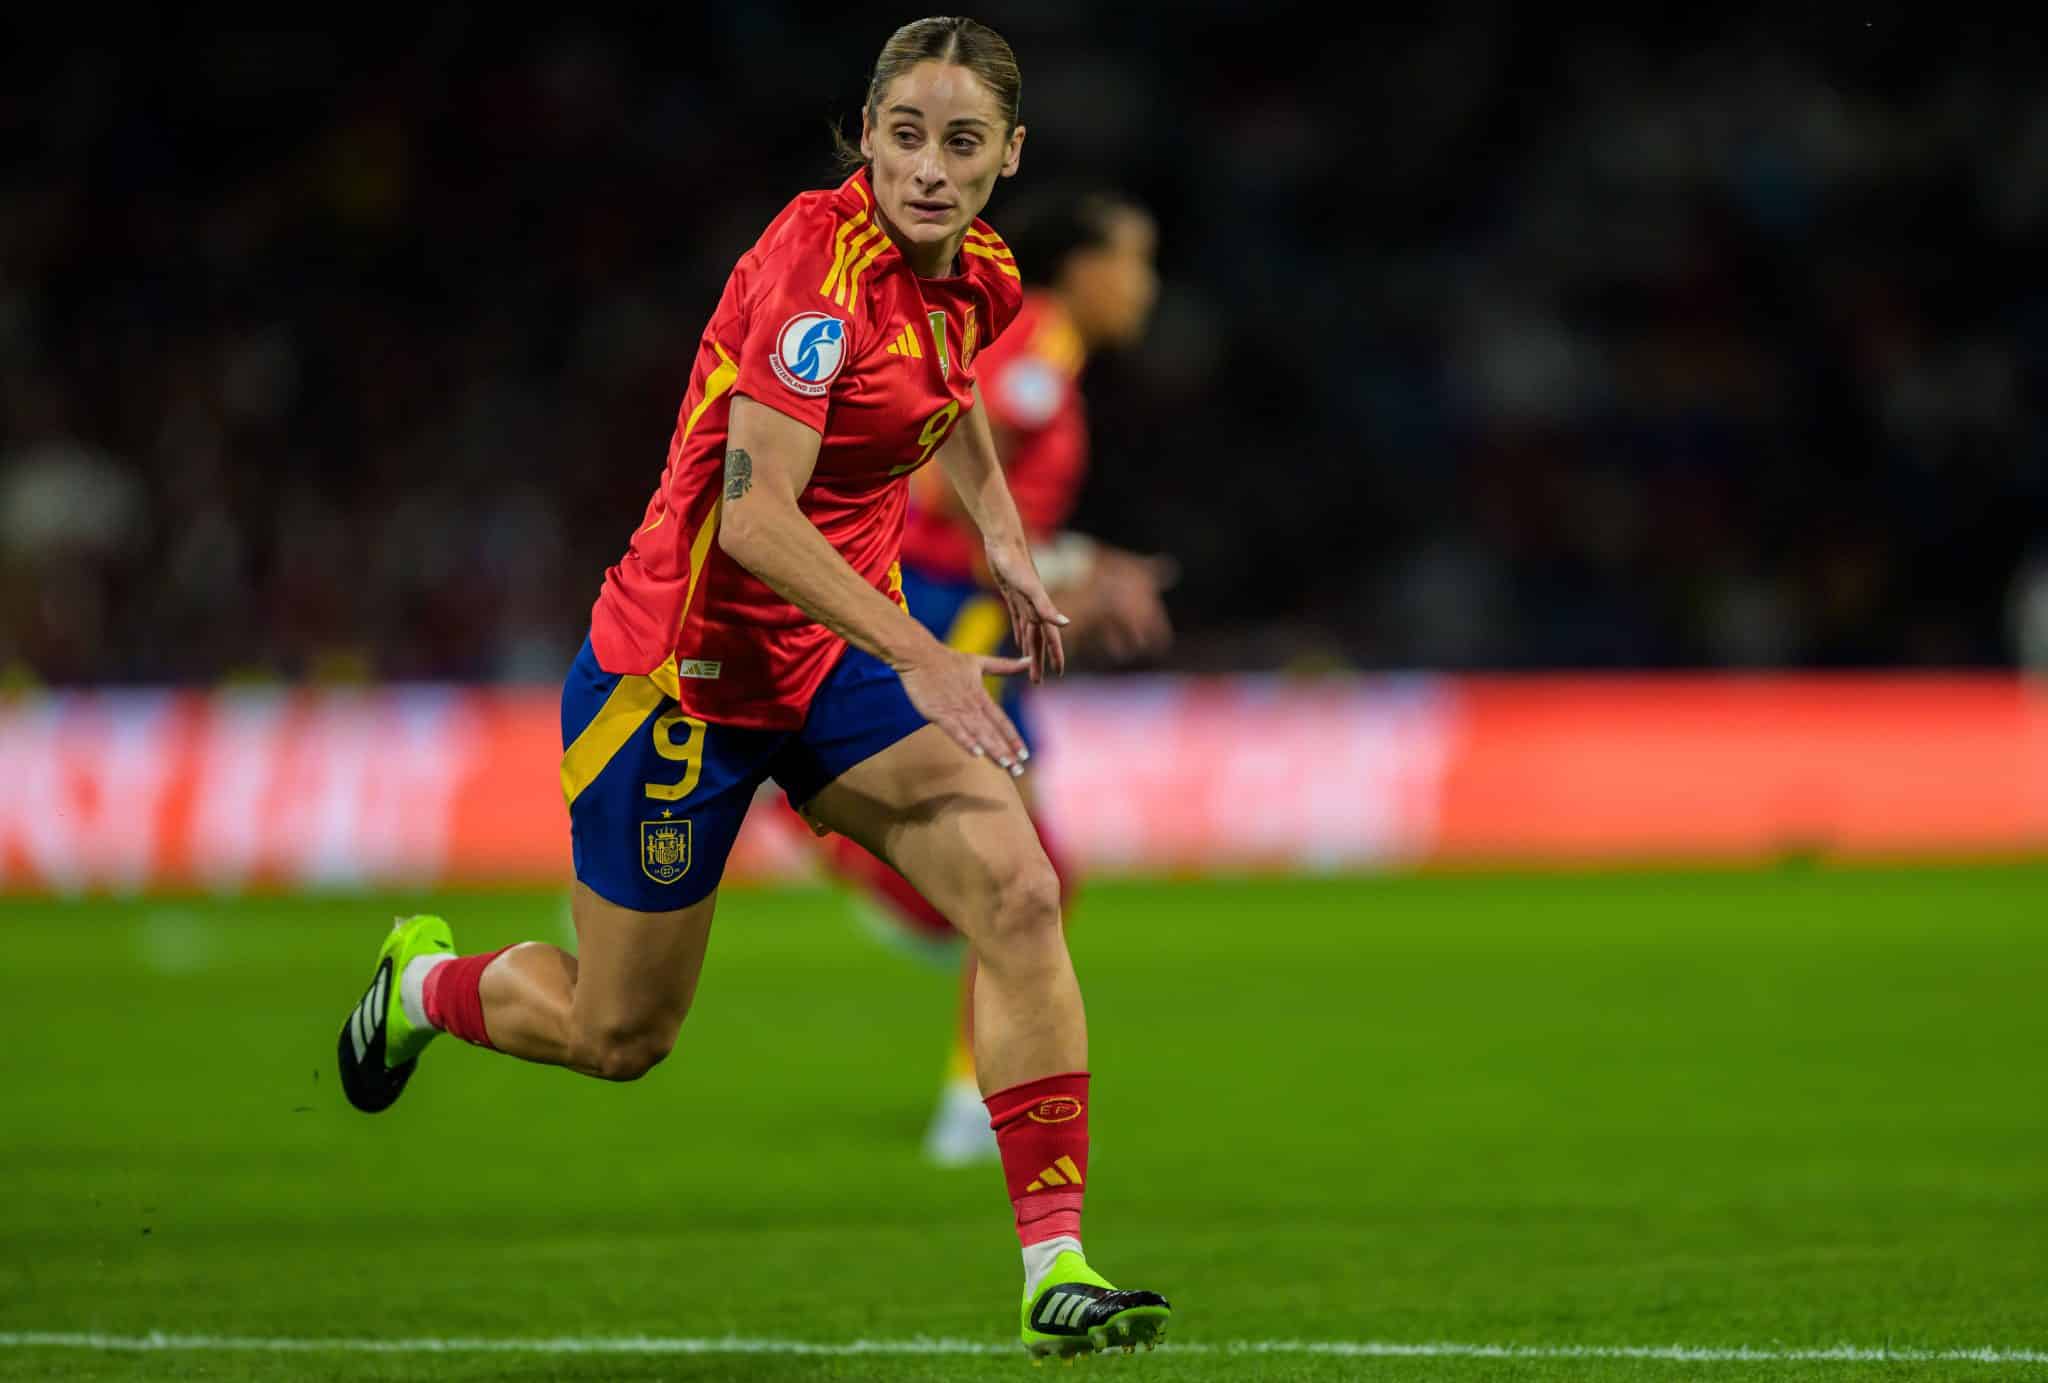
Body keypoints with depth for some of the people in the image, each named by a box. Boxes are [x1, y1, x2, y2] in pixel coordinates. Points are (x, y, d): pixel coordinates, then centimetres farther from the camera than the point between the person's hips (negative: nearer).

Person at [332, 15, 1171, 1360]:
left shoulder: (980, 276, -1)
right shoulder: (820, 258, -25)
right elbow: (757, 517, -32)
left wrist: (1009, 552, 16)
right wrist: (919, 657, -38)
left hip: (847, 643, 6)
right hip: (687, 663, -6)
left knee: (1019, 895, -17)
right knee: (618, 1037, 9)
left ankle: (1057, 1264, -15)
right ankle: (425, 982, 42)